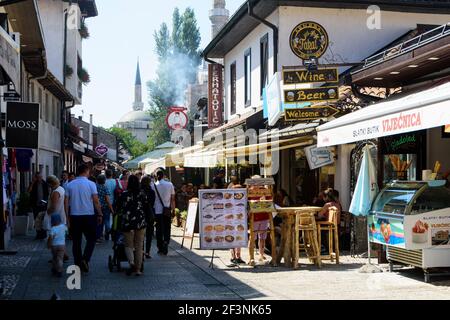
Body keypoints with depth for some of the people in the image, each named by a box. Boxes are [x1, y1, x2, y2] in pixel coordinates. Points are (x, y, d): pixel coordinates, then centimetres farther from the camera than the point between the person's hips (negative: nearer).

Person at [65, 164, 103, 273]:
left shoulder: (70, 185, 5)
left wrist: (67, 217, 11)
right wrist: (100, 215, -1)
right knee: (91, 239, 7)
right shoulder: (91, 184, -5)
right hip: (88, 215, -3)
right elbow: (96, 201, -8)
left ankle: (78, 264, 13)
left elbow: (66, 202, 4)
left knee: (76, 241, 10)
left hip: (74, 216, 3)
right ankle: (85, 259, -12)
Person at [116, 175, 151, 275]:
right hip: (141, 223, 1)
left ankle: (131, 262, -19)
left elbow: (119, 210, 4)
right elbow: (147, 209, 5)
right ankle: (138, 269, 9)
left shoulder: (124, 195, -5)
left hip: (127, 223, -1)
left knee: (128, 245, 8)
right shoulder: (143, 194, 0)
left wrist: (122, 218, 22)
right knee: (139, 246, 10)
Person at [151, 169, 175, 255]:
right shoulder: (170, 185, -2)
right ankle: (166, 242, -14)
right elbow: (173, 198, 2)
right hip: (167, 211, 1)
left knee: (159, 229, 7)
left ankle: (160, 248, 10)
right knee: (167, 229, 9)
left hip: (157, 211, -1)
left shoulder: (153, 186, -6)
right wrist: (173, 209, 10)